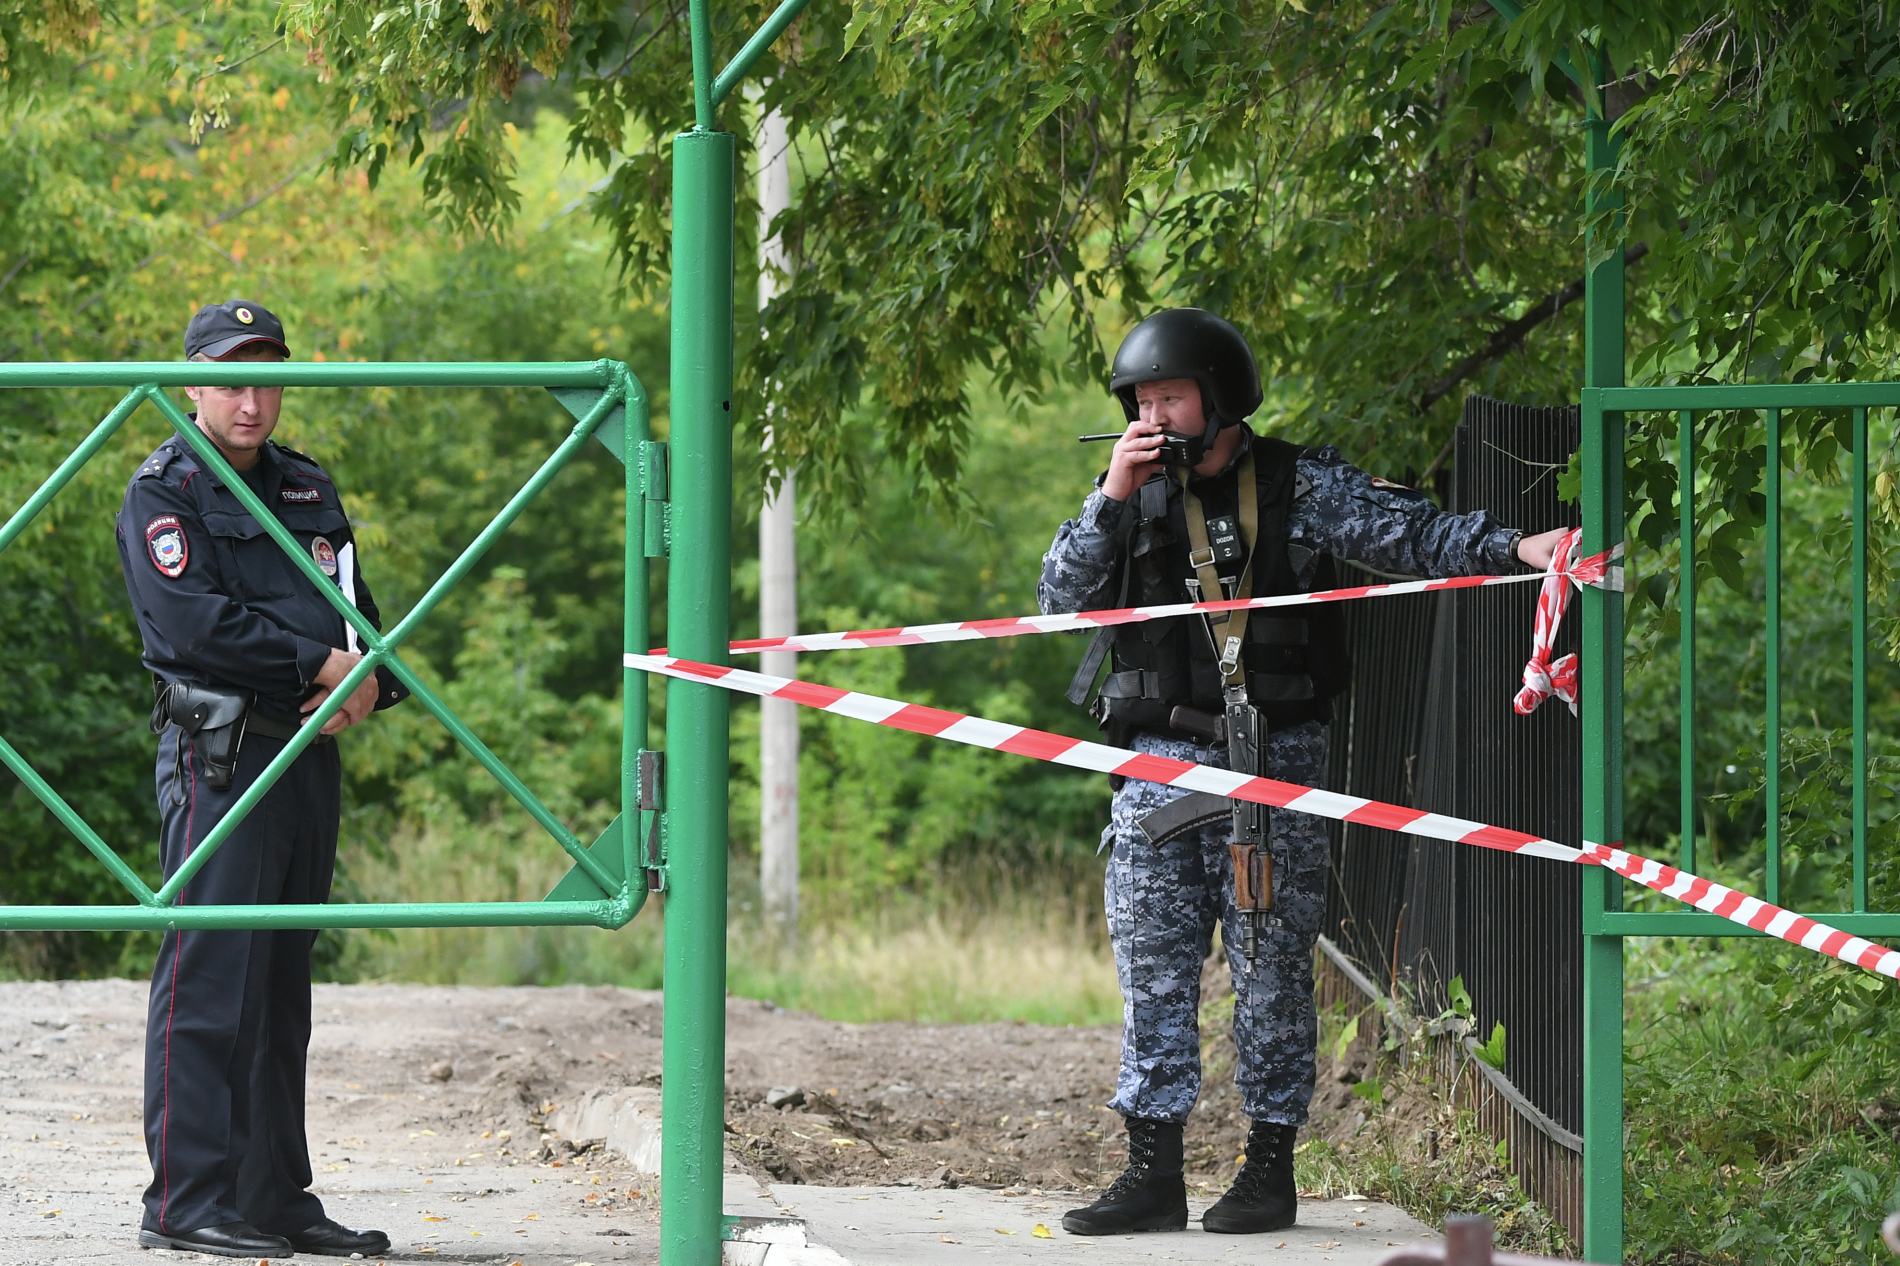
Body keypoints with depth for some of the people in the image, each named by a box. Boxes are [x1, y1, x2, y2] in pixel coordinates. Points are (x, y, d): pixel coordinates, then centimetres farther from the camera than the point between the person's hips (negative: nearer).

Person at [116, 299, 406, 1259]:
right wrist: (318, 664, -15)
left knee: (281, 983, 10)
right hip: (219, 754, -7)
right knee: (210, 975, -10)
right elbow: (191, 619, -16)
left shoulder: (309, 491, 19)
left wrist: (370, 681, -3)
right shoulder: (164, 495, -3)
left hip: (309, 752, 7)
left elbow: (359, 617, 19)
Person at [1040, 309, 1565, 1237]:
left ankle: (1271, 1165, 6)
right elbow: (1058, 599, 3)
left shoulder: (1304, 487, 1)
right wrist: (1111, 499, -8)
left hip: (1273, 766, -3)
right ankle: (1152, 1171, 7)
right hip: (1159, 767, 3)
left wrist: (1515, 548, -23)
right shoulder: (1134, 497, 9)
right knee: (1153, 969, 3)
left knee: (1272, 969, 0)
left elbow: (1415, 535, -7)